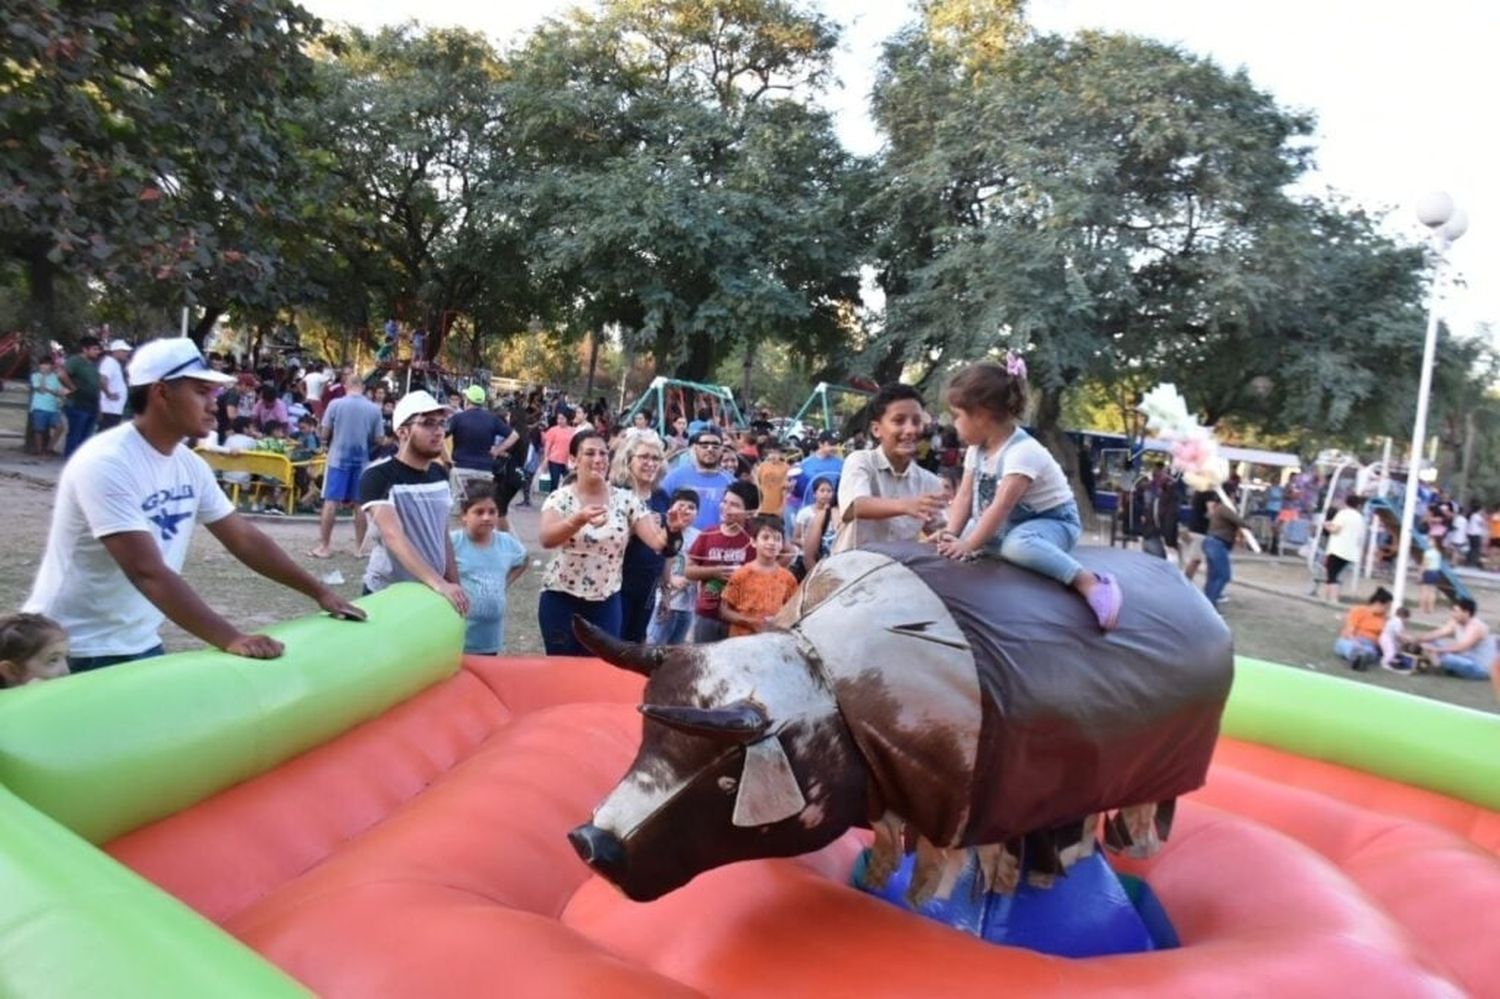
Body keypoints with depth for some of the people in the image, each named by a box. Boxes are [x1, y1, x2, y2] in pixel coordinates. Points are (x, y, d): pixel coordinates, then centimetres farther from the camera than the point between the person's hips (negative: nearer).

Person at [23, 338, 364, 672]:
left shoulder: (189, 465, -1)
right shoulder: (105, 465, -25)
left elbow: (244, 538, 6)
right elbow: (148, 573, -34)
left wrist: (318, 592, 1)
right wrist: (231, 639, -40)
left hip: (139, 644, 8)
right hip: (77, 650, -8)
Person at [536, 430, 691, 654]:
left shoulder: (625, 500, -2)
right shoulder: (560, 498, -8)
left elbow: (658, 541, -11)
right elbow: (547, 539, -27)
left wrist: (672, 529, -34)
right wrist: (579, 519, -46)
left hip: (606, 604, 2)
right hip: (561, 601, -2)